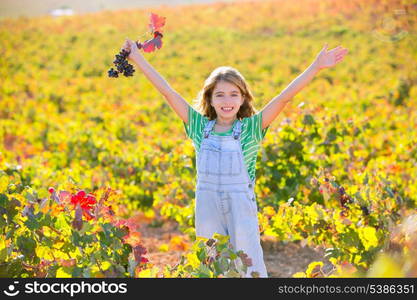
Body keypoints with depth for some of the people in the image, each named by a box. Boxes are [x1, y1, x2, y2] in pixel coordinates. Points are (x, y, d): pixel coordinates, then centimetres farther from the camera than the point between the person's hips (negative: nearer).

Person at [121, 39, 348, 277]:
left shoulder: (251, 128, -3)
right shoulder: (200, 126, 3)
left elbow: (285, 97, -10)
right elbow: (168, 92, 4)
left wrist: (316, 66, -16)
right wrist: (138, 58, 5)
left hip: (242, 210, -2)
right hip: (207, 210, 3)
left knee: (249, 268, 2)